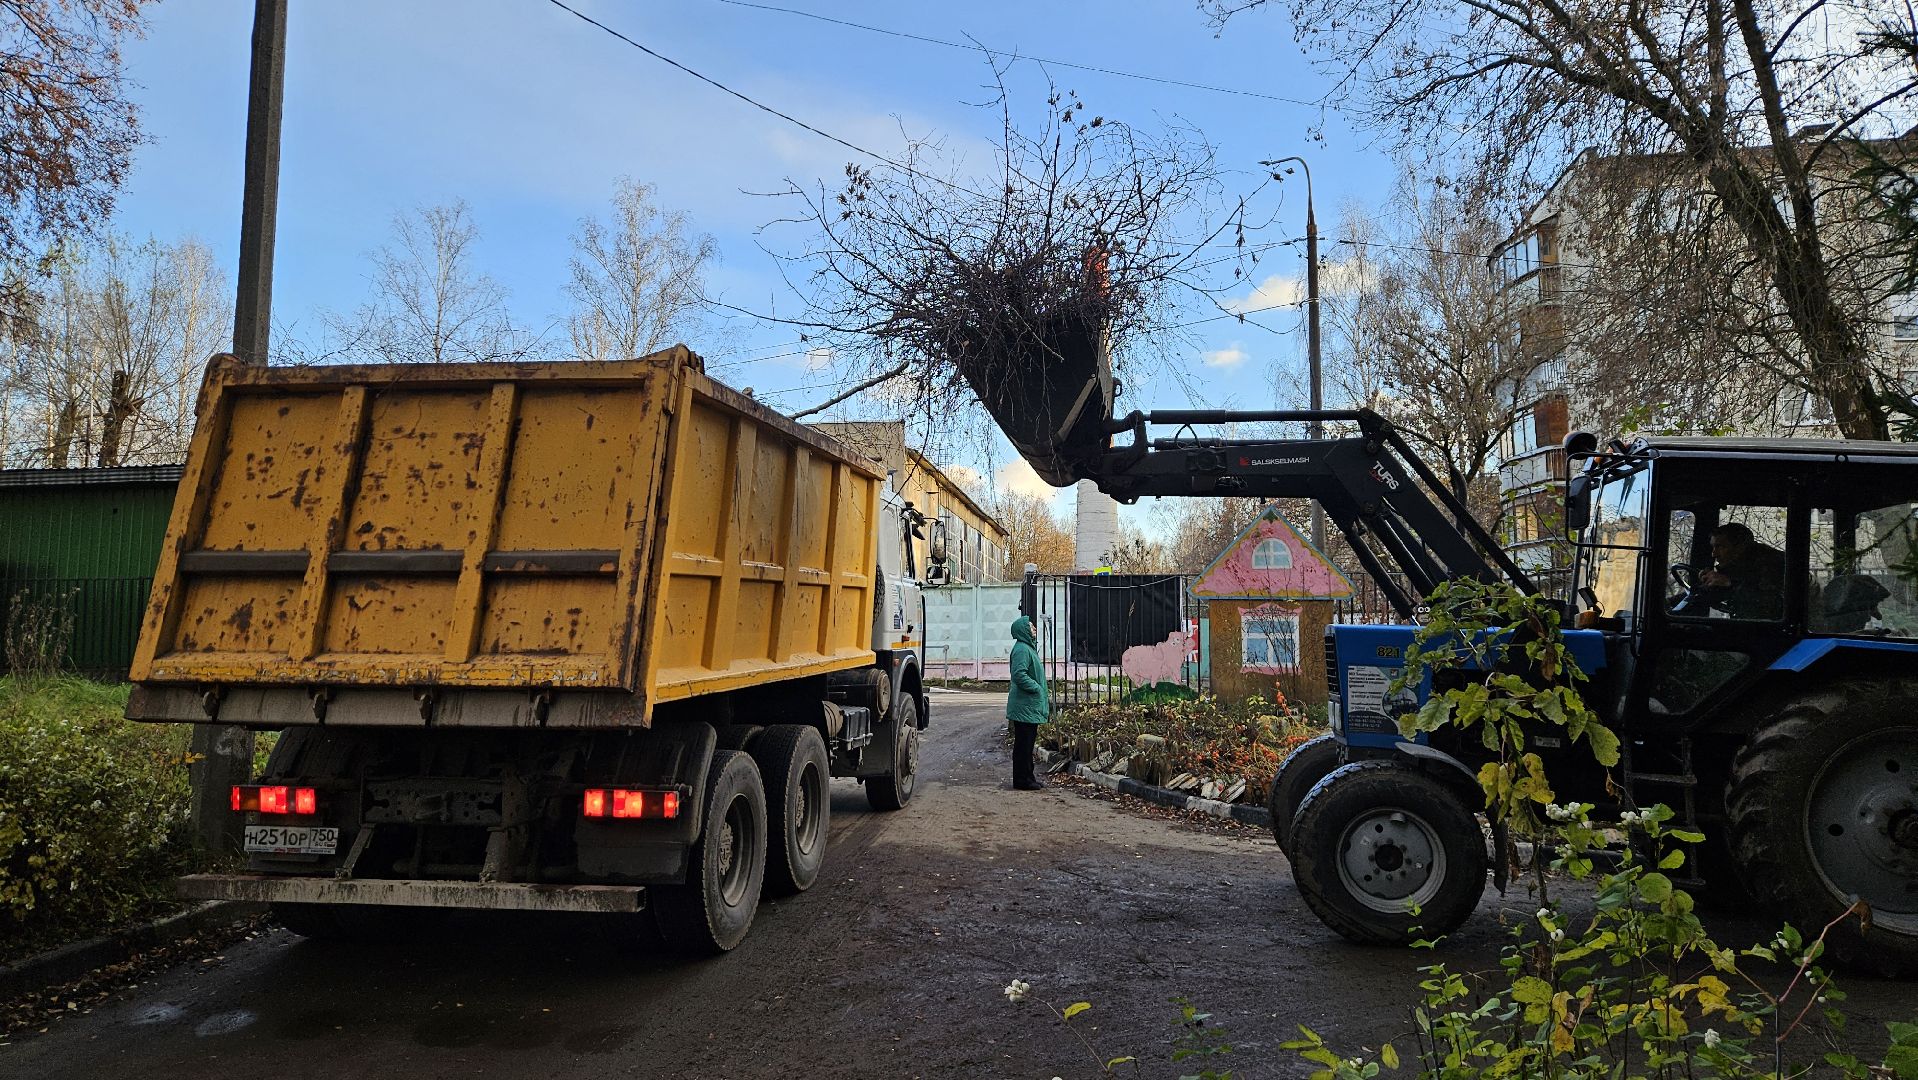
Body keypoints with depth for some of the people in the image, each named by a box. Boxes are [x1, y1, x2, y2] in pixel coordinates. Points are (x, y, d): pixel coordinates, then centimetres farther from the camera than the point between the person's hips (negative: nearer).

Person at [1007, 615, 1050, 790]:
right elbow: (1019, 675, -26)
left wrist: (1044, 696, 18)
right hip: (1025, 706, -11)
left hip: (1031, 705, 11)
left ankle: (1027, 777, 21)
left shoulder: (1028, 648, 18)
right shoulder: (1022, 649, -16)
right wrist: (1037, 688, -17)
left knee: (1028, 742, 14)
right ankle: (1022, 779, 1)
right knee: (1024, 743, -4)